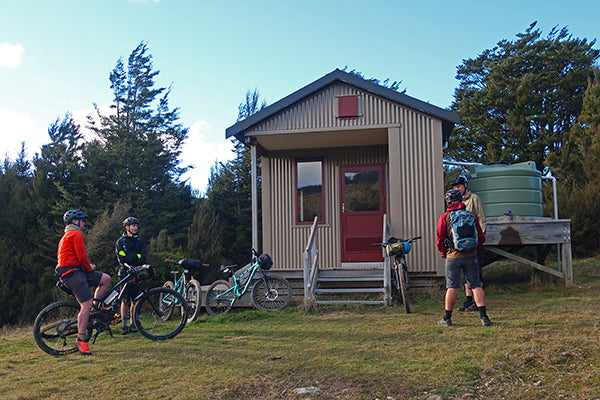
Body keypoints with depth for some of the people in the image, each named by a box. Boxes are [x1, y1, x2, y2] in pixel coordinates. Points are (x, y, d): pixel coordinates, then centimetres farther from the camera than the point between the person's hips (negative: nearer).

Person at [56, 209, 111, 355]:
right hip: (72, 273, -10)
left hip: (77, 271, 10)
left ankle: (93, 310, 8)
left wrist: (88, 266, 17)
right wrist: (89, 268, 2)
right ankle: (81, 339, -10)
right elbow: (81, 257, -15)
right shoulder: (76, 234, -8)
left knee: (106, 279, 6)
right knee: (87, 303, -15)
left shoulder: (67, 235, 26)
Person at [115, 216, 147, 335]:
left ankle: (133, 324, 12)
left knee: (135, 300, 3)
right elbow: (121, 259, -7)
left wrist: (129, 259, -12)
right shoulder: (120, 241, 5)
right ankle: (124, 325, 3)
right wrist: (136, 256, -9)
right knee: (125, 301, -5)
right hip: (125, 273, -3)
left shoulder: (140, 241, 13)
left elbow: (142, 259, 1)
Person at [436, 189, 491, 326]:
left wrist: (444, 254, 9)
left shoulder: (445, 218, -5)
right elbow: (481, 237, 6)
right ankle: (484, 316, 5)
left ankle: (447, 318, 11)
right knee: (476, 286, 8)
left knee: (452, 288, 4)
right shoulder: (472, 216, 3)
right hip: (471, 256, 2)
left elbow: (439, 239, -5)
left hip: (453, 257, -2)